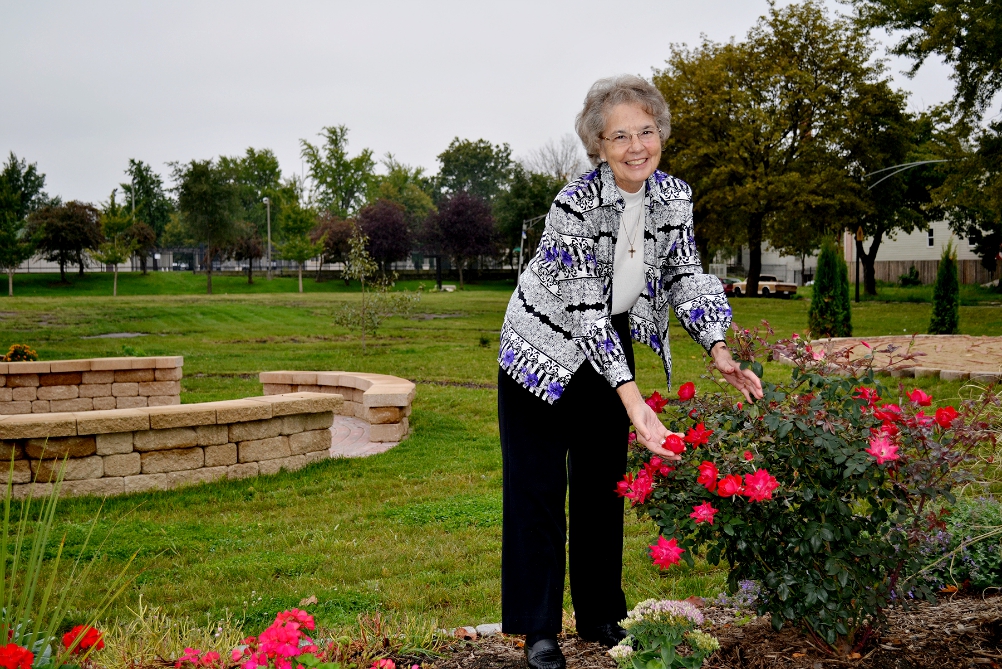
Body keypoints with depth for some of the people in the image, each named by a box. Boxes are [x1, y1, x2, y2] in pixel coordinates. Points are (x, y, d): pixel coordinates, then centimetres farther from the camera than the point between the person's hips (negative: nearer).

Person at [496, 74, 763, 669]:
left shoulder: (676, 195, -11)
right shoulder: (575, 205, -29)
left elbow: (687, 276, -4)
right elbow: (585, 311, -31)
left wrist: (720, 351, -21)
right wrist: (632, 399, -39)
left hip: (612, 347, 5)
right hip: (546, 350, -5)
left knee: (603, 485, 12)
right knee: (538, 489, 0)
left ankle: (601, 616, 25)